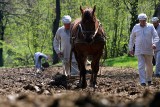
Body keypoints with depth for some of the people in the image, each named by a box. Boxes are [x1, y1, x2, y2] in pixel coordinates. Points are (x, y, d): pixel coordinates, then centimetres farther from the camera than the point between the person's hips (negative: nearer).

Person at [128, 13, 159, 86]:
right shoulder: (135, 28, 5)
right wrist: (130, 49, 11)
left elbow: (156, 37, -6)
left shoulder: (150, 27, 1)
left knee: (149, 66, 10)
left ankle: (149, 80, 30)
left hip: (149, 50, 0)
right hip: (139, 51, 0)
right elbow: (132, 39, 13)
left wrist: (154, 43, -26)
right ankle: (143, 82, -16)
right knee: (141, 66, -11)